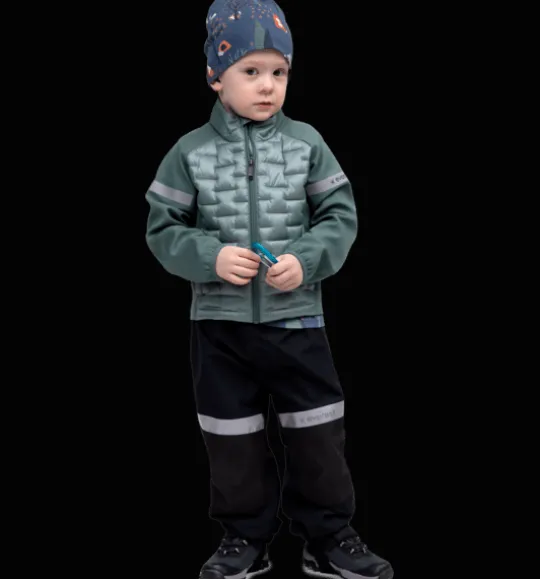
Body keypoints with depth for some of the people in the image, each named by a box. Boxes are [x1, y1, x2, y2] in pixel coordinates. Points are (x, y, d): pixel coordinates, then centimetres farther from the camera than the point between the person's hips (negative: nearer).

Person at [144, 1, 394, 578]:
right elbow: (164, 229, -1)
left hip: (295, 317, 0)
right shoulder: (190, 152, -4)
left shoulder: (306, 143, -3)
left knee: (318, 433, 7)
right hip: (220, 321, 0)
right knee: (232, 438, 11)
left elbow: (340, 216, -1)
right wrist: (210, 257, -18)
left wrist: (306, 260, -17)